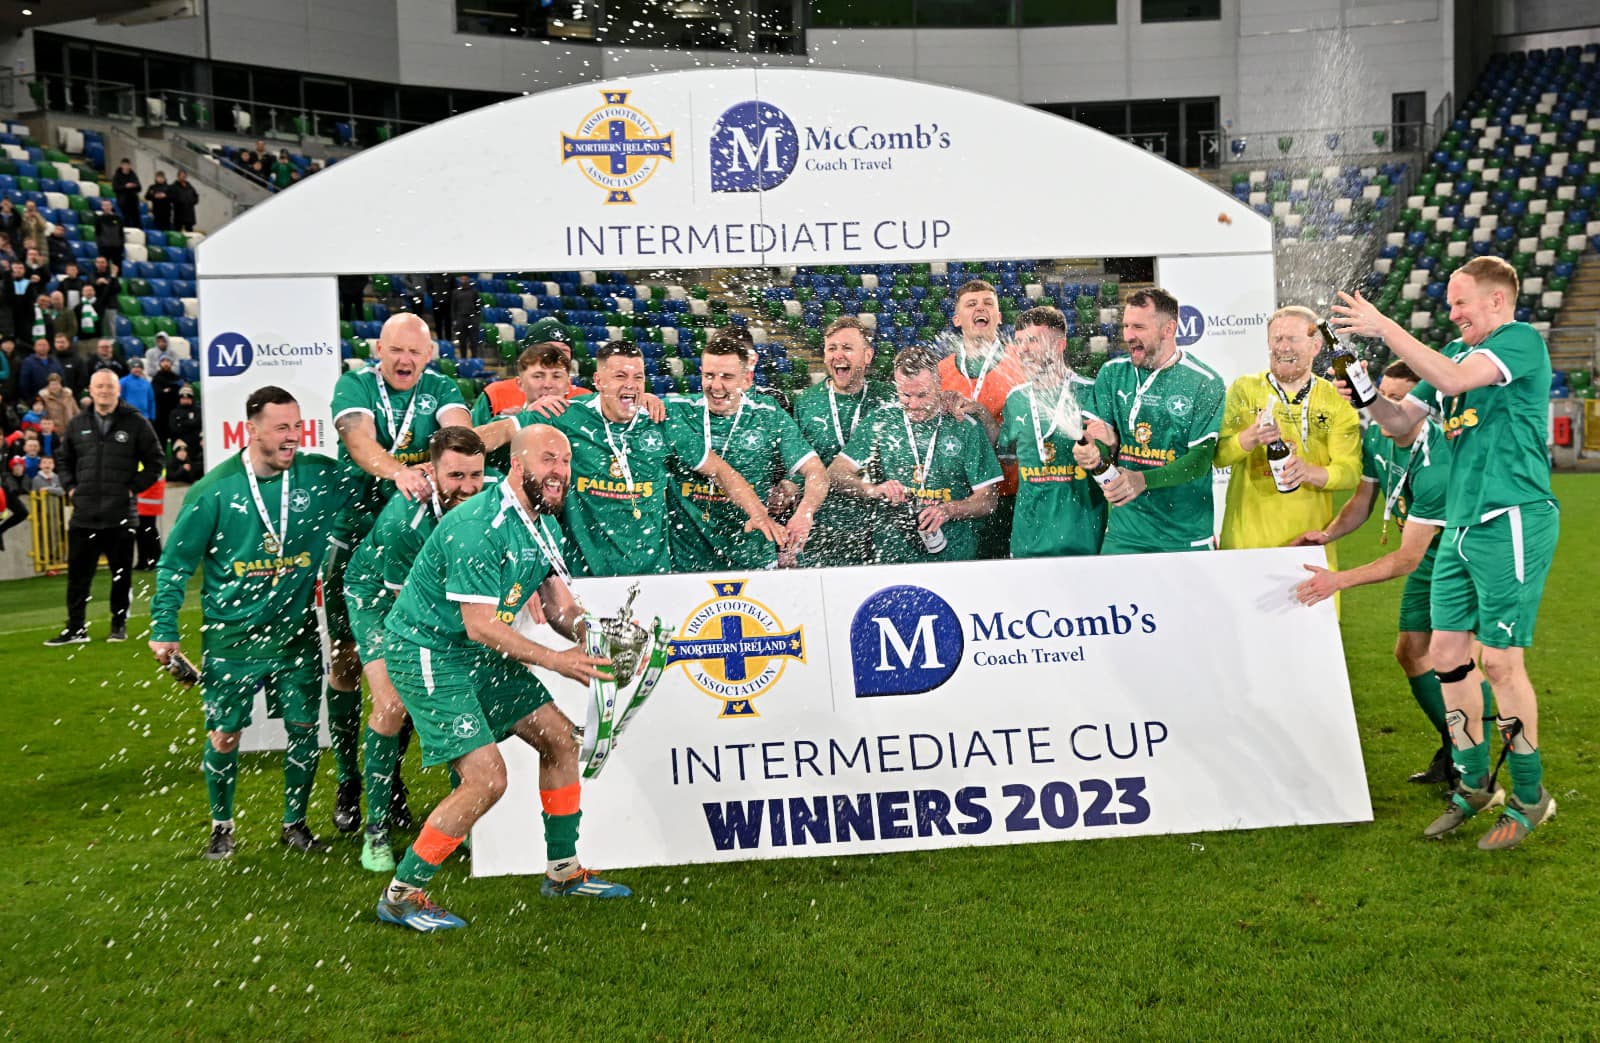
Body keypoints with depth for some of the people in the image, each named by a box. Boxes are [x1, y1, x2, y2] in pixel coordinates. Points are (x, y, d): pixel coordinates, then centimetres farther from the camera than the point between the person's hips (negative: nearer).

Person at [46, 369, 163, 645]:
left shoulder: (136, 423, 0)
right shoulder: (77, 425, 10)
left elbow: (155, 461, 4)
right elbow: (63, 460, 22)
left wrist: (134, 488, -4)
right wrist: (70, 487, 8)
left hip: (120, 516, -2)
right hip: (83, 515, 3)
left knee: (121, 575, 6)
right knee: (78, 573, 4)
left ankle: (119, 624, 18)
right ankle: (75, 628, 12)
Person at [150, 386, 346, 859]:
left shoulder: (321, 476, -5)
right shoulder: (215, 489, -9)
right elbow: (176, 562, -1)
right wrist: (164, 629, -6)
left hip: (297, 633, 2)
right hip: (231, 638, -2)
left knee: (304, 729, 5)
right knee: (224, 736, 5)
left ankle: (295, 822, 27)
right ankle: (222, 827, 28)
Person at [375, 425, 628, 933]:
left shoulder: (544, 524, 6)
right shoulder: (479, 526, -25)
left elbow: (560, 608, 8)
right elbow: (480, 626, -25)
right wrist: (555, 660, -23)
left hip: (479, 656, 10)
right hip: (426, 653, -10)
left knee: (560, 738, 10)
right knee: (486, 778, -17)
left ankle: (562, 871, 25)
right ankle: (400, 896, -2)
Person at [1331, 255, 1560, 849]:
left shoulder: (1522, 341, -8)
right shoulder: (1456, 351, 16)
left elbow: (1453, 379, -24)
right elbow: (1400, 422, 18)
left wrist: (1384, 327, -20)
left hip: (1511, 523, -8)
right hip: (1461, 526, 8)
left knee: (1500, 660, -4)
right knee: (1447, 653, 8)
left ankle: (1529, 798, 12)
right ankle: (1474, 785, 22)